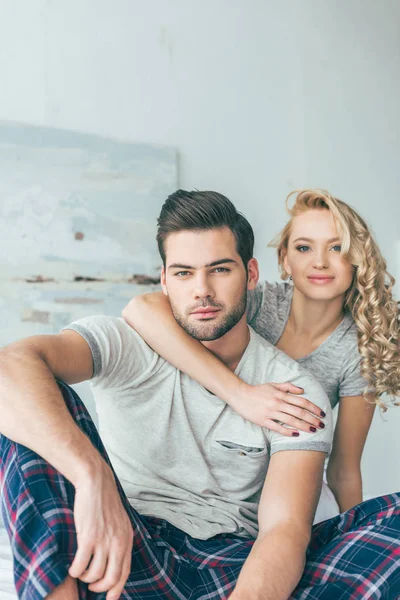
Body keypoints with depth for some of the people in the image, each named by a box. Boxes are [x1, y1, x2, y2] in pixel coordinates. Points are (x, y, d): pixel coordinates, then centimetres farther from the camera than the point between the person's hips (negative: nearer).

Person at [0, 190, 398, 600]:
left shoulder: (297, 393, -3)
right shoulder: (125, 347, -7)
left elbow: (286, 528, -16)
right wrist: (93, 474, -45)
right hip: (131, 562, -1)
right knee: (43, 404, -20)